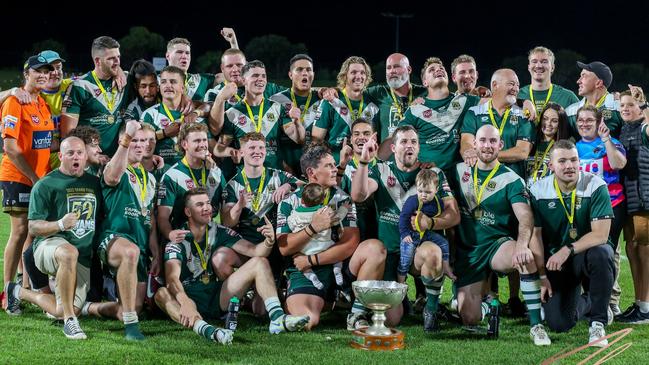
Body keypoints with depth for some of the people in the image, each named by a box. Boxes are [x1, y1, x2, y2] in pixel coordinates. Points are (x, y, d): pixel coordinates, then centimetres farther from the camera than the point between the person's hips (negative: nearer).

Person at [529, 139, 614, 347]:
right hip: (555, 261, 2)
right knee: (558, 324, -13)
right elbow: (535, 235, -4)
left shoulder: (596, 187, -13)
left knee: (600, 253, -40)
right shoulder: (538, 191, -6)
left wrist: (568, 250, -31)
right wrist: (541, 276, -9)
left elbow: (600, 234, -20)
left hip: (587, 252, -2)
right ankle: (586, 303, 27)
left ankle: (598, 323, -21)